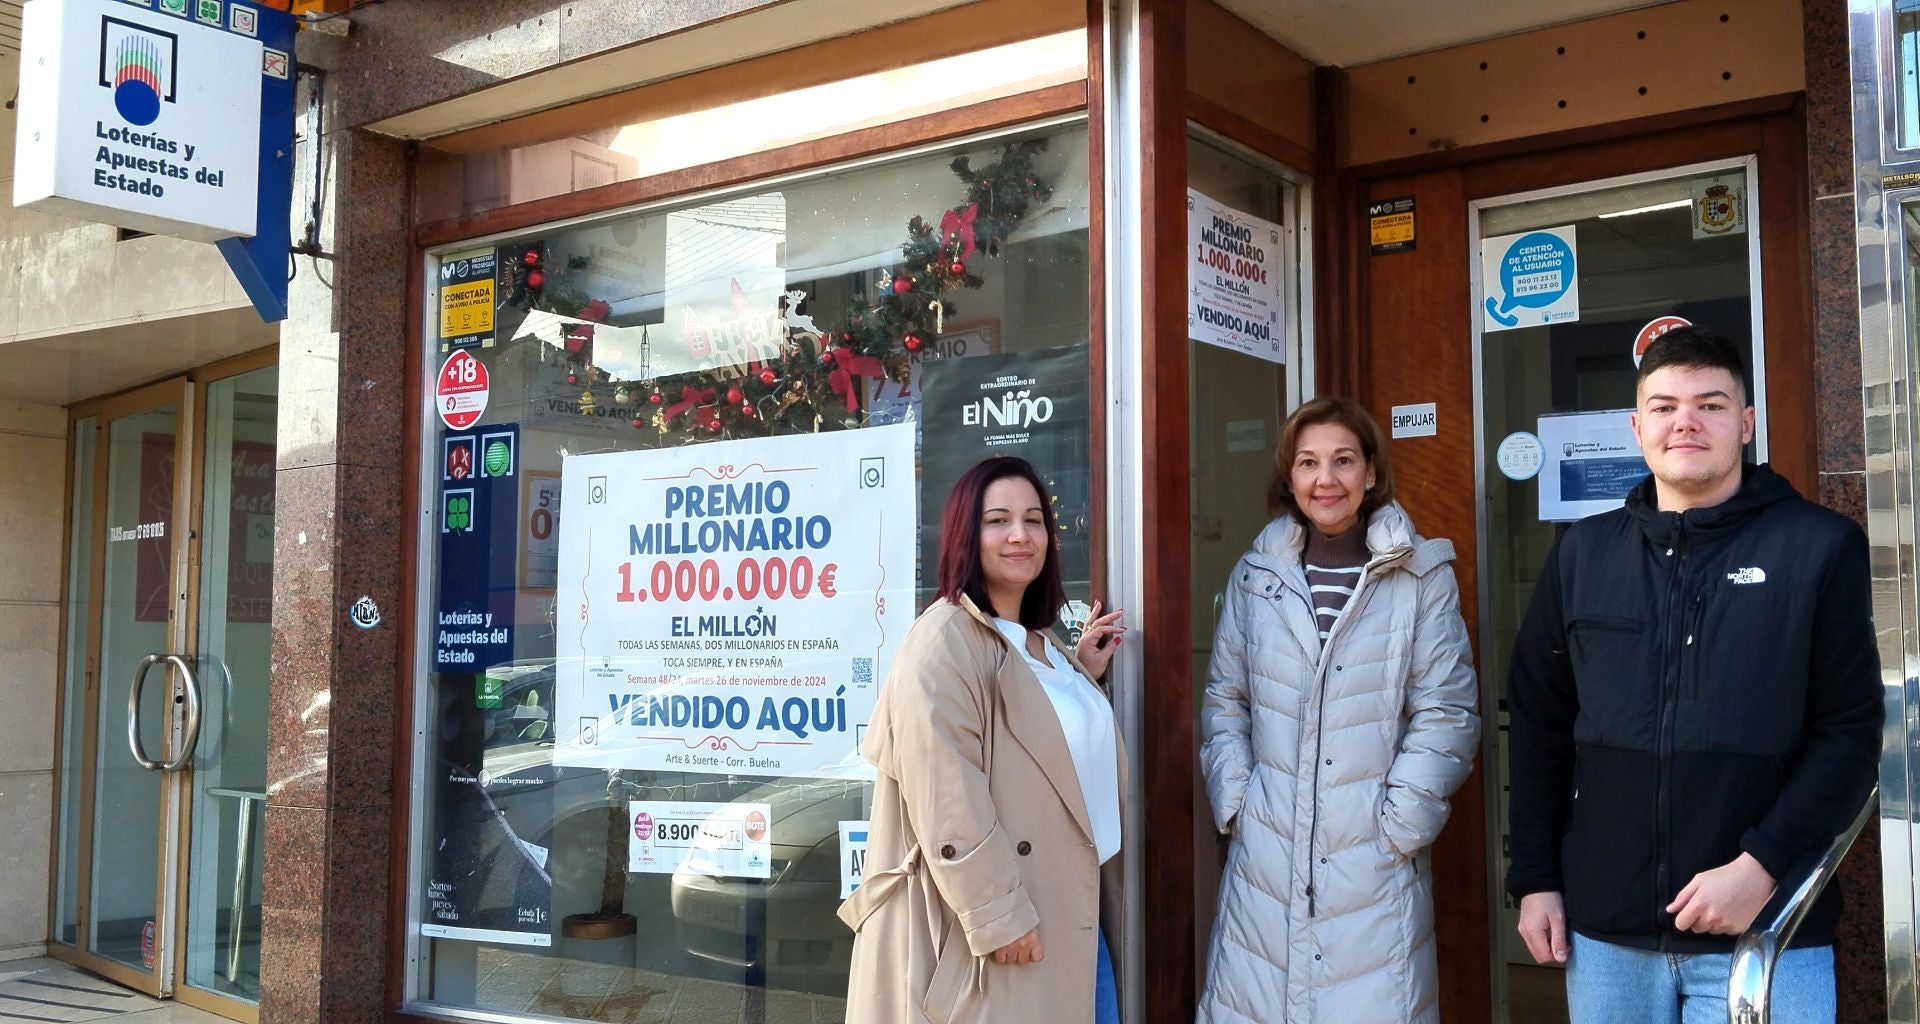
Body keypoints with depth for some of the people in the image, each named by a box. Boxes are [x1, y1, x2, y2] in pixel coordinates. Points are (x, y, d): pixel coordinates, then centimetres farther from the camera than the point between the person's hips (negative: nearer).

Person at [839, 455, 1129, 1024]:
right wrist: (996, 915, -23)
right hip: (1001, 927, -9)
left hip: (1069, 916, 9)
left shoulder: (1039, 643, 14)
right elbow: (946, 799, -22)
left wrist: (1083, 674, 15)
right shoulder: (945, 640, -16)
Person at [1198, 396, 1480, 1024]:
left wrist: (1400, 822, -7)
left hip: (1374, 862, -2)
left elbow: (1447, 713, -2)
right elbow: (1224, 701, 11)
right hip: (1265, 856, 2)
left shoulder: (1421, 578, -1)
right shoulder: (1255, 576, 6)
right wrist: (1234, 801, 1)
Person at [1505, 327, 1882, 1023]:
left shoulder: (1820, 547, -2)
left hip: (1764, 938, -3)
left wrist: (1761, 867, -15)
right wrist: (1533, 880, 5)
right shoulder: (1583, 553, 6)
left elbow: (1850, 730, -5)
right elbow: (1538, 722, 9)